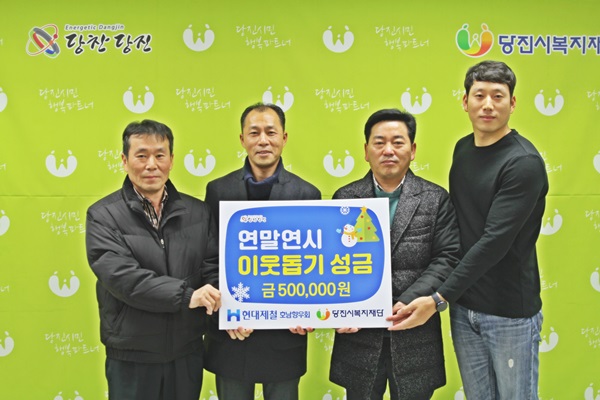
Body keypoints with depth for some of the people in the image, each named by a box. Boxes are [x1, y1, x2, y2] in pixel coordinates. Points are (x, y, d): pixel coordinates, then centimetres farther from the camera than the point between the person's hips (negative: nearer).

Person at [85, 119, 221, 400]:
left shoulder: (198, 212, 4)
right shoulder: (103, 216, -6)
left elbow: (213, 269, 1)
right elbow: (119, 274, -19)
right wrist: (185, 295, -25)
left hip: (188, 352, 3)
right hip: (131, 356, -2)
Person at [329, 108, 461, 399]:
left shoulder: (436, 200, 1)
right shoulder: (344, 199, 4)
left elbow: (447, 258, -6)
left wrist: (406, 303, -17)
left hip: (416, 339, -1)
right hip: (358, 335, 1)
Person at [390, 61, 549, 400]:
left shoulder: (524, 162, -16)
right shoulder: (463, 149, 5)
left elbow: (495, 241, -22)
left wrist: (439, 298, -22)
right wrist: (453, 297, 5)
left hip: (510, 312, -6)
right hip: (463, 307, 6)